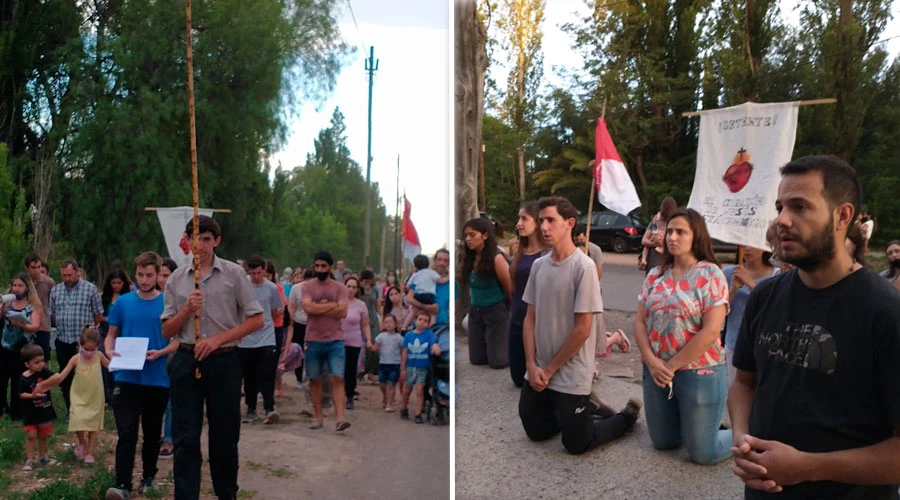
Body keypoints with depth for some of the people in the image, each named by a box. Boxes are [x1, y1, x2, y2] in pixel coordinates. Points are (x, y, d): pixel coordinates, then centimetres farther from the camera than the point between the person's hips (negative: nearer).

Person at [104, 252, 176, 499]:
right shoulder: (123, 302, 2)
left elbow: (178, 340, -1)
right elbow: (111, 334, 10)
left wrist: (160, 353, -19)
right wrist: (109, 350, -11)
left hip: (158, 379, 0)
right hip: (127, 377, 0)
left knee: (152, 432, 13)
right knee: (126, 432, -6)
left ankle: (149, 477, 29)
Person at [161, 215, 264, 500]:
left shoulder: (234, 274, -2)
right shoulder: (176, 279, 6)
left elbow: (256, 320, -3)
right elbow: (167, 331, 7)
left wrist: (217, 339, -13)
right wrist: (187, 310, -13)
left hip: (223, 361, -2)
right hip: (186, 361, 2)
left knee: (224, 437, 9)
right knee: (185, 439, 2)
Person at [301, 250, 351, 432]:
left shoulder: (339, 288, 3)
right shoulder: (308, 286, 1)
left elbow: (343, 311, -10)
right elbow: (308, 308, -15)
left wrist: (319, 308, -10)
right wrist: (331, 305, -9)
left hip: (335, 340, -1)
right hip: (313, 340, 1)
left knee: (338, 378, -7)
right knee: (315, 380, 9)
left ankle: (340, 418, -10)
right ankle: (319, 417, 20)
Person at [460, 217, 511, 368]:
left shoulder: (496, 258, -20)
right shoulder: (469, 257, -1)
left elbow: (510, 290, -12)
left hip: (496, 312, -6)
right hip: (475, 311, 6)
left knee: (497, 361, -2)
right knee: (476, 359, 10)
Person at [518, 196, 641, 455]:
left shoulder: (584, 267, -18)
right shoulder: (538, 265, 2)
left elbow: (582, 330, -17)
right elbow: (530, 318, 6)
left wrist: (550, 369, -11)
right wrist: (532, 364, -4)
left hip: (570, 376, -6)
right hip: (538, 372, 6)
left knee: (577, 444, 4)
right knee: (536, 431, 17)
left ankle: (627, 416, 28)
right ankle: (589, 410, 36)